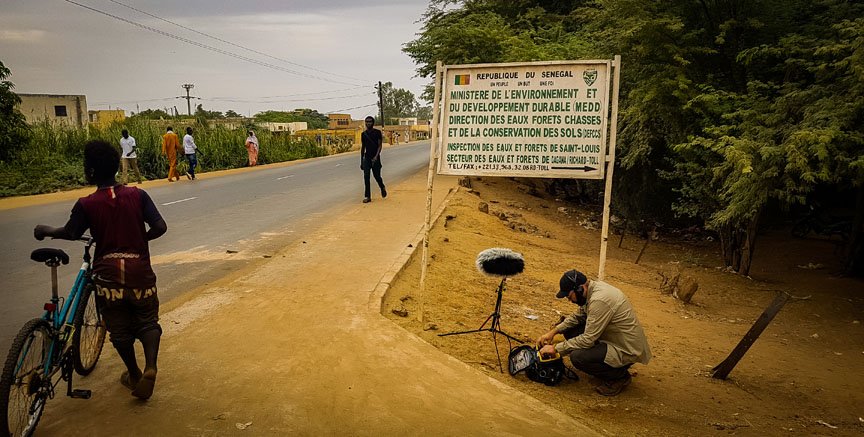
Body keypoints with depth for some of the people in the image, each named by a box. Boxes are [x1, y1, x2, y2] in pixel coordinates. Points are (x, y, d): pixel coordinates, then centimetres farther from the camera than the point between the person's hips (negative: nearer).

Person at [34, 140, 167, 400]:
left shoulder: (86, 205, -6)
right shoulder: (137, 195, -4)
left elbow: (70, 233, 3)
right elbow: (160, 228, -8)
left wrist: (45, 230, 22)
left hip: (108, 274, 0)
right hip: (140, 271, 1)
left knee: (119, 328, 17)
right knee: (147, 322, 14)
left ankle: (134, 375, 29)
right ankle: (150, 366, -10)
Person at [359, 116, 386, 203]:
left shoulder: (377, 132, -3)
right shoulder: (363, 134, 9)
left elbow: (380, 145, -7)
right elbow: (362, 147, 15)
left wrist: (376, 156, -21)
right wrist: (361, 161, 14)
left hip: (375, 158, -3)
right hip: (367, 158, 3)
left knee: (377, 176, 2)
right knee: (366, 177, -7)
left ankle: (382, 188, 33)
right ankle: (367, 196, -4)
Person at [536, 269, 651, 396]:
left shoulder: (599, 300, -29)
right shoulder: (593, 287, -1)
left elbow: (588, 340, -26)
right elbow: (578, 316, 14)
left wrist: (556, 348, -17)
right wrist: (553, 331, 3)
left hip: (627, 351, -9)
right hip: (613, 338, 10)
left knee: (577, 357, -24)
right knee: (570, 330, 4)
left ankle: (620, 376, -1)